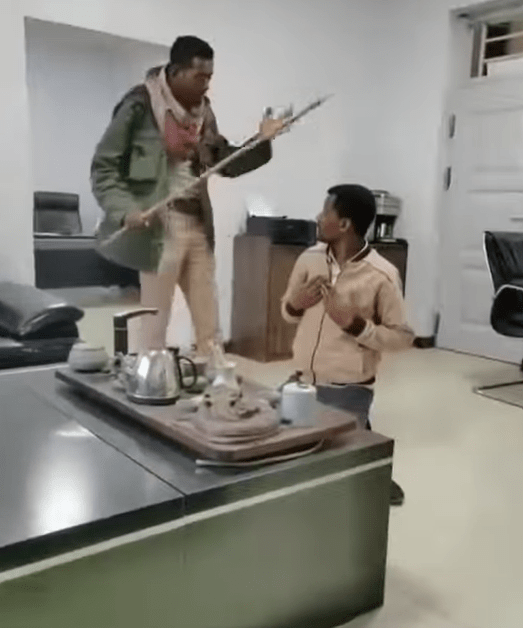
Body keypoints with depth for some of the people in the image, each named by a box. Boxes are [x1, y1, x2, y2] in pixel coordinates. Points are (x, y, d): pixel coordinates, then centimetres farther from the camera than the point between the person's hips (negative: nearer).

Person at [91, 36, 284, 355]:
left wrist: (262, 142, 0)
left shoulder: (203, 110, 11)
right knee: (156, 322, 2)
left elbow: (226, 163, 14)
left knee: (209, 322, 13)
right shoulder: (141, 104, -9)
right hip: (160, 227, -6)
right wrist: (124, 210, -22)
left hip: (198, 226, 7)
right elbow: (104, 166, -8)